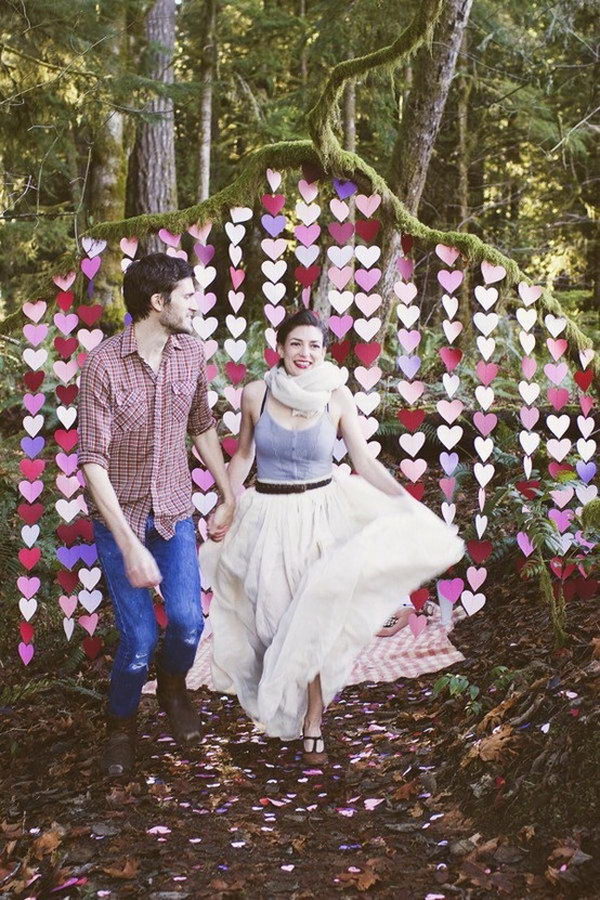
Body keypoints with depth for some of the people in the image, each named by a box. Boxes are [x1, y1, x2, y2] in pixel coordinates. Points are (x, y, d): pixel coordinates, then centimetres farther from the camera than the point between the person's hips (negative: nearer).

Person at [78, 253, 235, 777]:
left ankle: (173, 686, 27)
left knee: (188, 622, -9)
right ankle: (121, 727, 24)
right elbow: (92, 460, -21)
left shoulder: (191, 354, -4)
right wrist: (130, 546, -26)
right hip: (119, 517, -3)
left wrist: (229, 496, 16)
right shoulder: (104, 366, -19)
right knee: (139, 638, -5)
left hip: (175, 512, 4)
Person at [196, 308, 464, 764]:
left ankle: (311, 718, 17)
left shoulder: (338, 397, -5)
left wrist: (406, 501, -11)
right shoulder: (255, 394, -4)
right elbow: (243, 457, 9)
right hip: (268, 518, 1)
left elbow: (365, 461, -2)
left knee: (316, 615, 0)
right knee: (279, 615, 5)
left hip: (322, 513, -1)